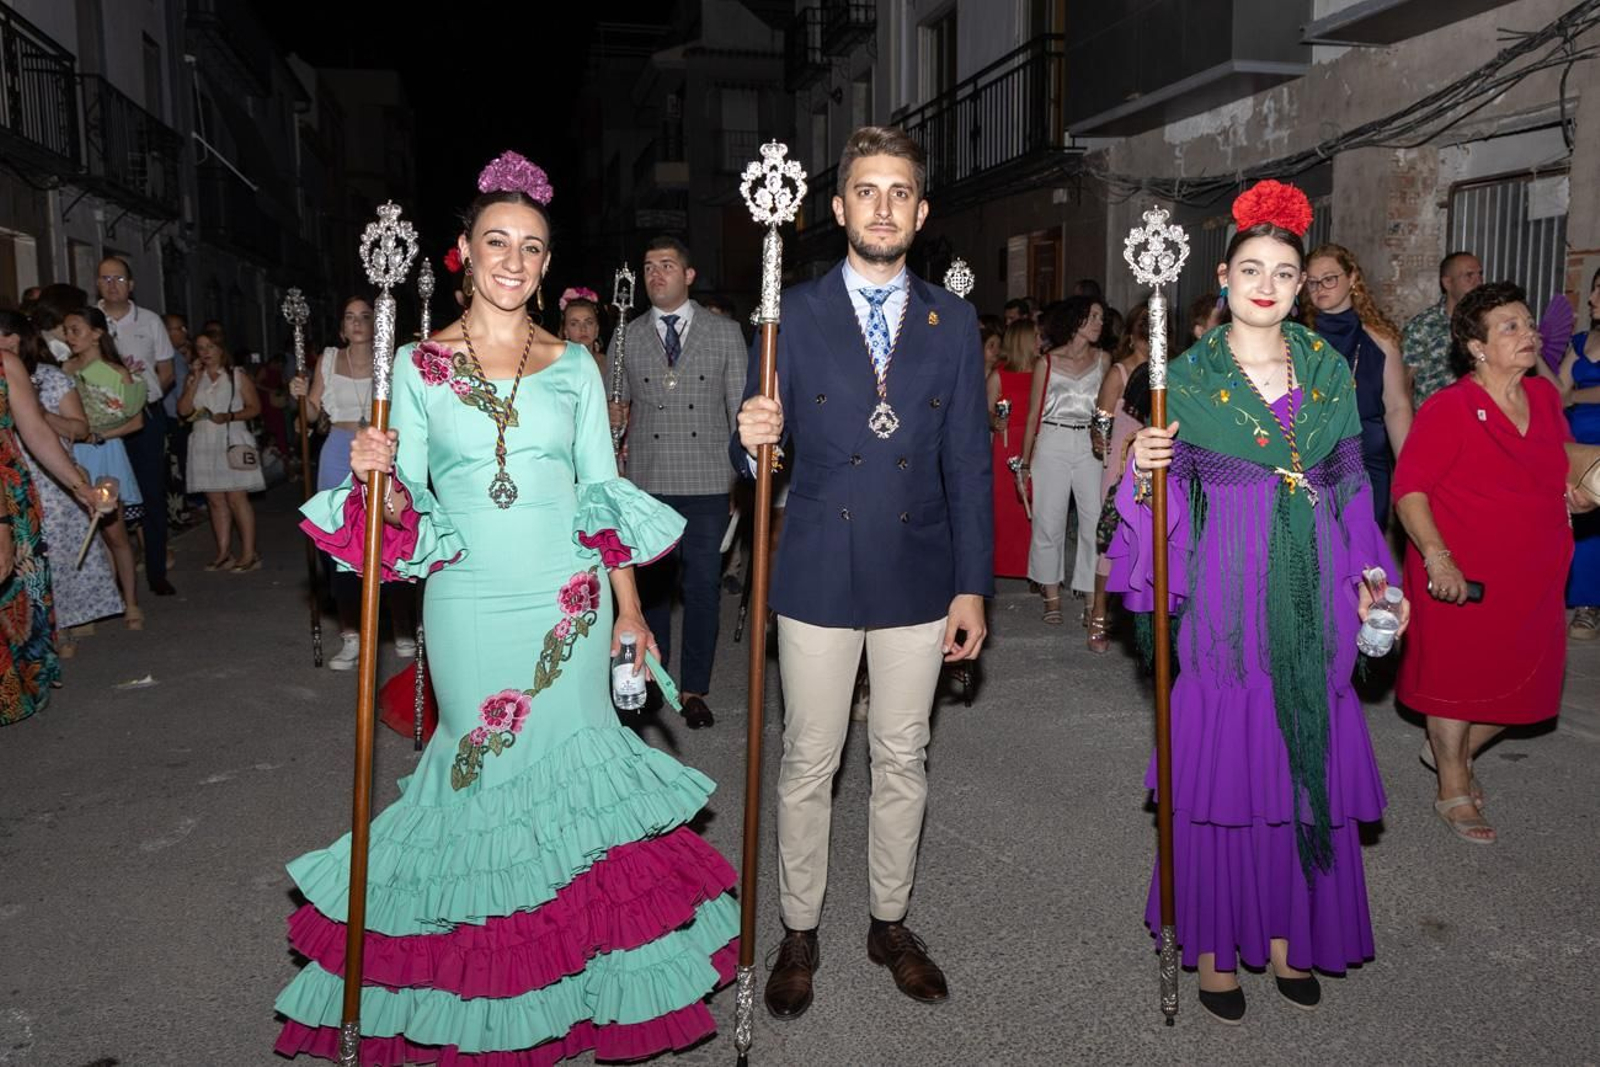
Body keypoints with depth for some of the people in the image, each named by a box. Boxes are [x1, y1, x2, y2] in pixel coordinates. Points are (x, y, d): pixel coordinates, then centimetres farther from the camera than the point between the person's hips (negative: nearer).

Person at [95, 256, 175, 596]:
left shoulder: (150, 320, 8)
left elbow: (166, 371, 11)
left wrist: (144, 393, -5)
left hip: (146, 415, 1)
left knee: (153, 494, 2)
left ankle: (156, 572, 10)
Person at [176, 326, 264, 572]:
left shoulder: (237, 375, 4)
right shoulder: (195, 378, 15)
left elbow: (255, 407, -1)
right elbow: (183, 410, 4)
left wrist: (229, 417, -16)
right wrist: (195, 380, -1)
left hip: (232, 442, -5)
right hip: (205, 444, 5)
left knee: (236, 497, -9)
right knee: (215, 500, 4)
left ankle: (249, 553, -5)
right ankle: (224, 554, 9)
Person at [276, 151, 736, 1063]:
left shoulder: (574, 365, 5)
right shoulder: (418, 364, 1)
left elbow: (603, 493, 6)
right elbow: (406, 508, 2)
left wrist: (629, 610, 3)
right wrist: (377, 477, -21)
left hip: (570, 602, 1)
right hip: (470, 603, -1)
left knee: (570, 763, 5)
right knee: (484, 768, 7)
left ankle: (581, 976, 27)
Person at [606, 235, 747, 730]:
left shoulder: (725, 332, 6)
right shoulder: (626, 337, 10)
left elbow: (741, 406, 5)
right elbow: (614, 406, 18)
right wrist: (615, 416, -2)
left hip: (707, 483, -1)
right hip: (646, 483, 1)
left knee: (703, 587, 1)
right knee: (650, 586, 9)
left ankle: (695, 688, 14)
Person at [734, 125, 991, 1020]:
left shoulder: (953, 321, 4)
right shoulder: (793, 314, -1)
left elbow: (969, 462, 4)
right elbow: (760, 457, 0)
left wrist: (973, 585, 0)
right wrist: (754, 442, -24)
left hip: (918, 576, 2)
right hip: (819, 575, -1)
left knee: (903, 760, 13)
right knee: (809, 762, 8)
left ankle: (892, 922, 32)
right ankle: (799, 932, 26)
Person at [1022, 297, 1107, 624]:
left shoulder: (1103, 359, 9)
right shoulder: (1047, 363, 3)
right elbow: (1034, 415, 6)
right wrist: (1025, 462, 4)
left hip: (1089, 445, 2)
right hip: (1052, 444, -1)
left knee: (1096, 521, -5)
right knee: (1049, 521, 2)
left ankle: (1093, 598, 4)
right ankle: (1052, 595, 15)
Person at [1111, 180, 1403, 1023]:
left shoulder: (1330, 370, 8)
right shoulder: (1187, 376, -1)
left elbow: (1349, 484, 13)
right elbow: (1169, 492, 0)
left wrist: (1369, 575, 7)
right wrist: (1147, 466, -20)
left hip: (1310, 597, 3)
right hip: (1223, 595, -3)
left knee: (1307, 763, 9)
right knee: (1219, 761, 2)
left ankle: (1288, 936, 26)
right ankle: (1214, 946, 18)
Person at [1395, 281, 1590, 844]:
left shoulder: (1544, 397, 4)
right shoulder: (1447, 409, -17)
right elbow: (1409, 488, -20)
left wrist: (1574, 490, 5)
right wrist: (1437, 558, -29)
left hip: (1535, 576, 7)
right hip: (1462, 579, -6)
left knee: (1526, 680, 14)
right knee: (1457, 675, 9)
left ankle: (1451, 751, 40)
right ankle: (1454, 790, 28)